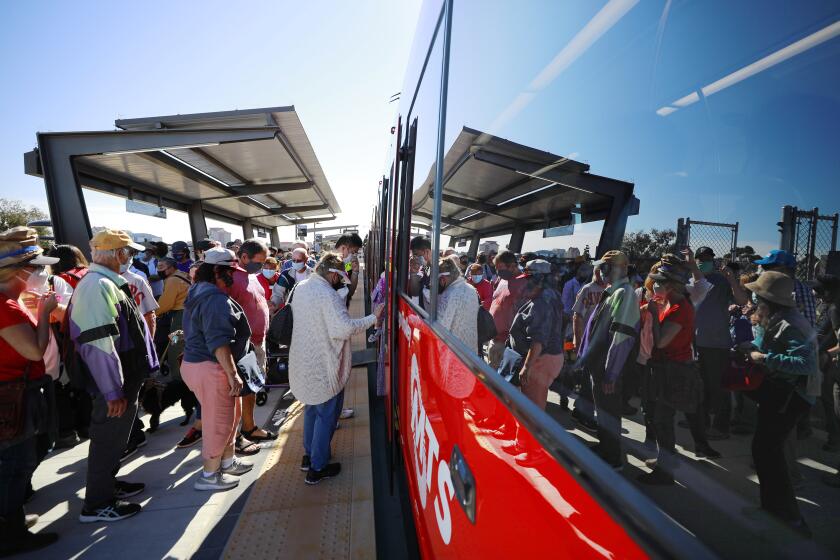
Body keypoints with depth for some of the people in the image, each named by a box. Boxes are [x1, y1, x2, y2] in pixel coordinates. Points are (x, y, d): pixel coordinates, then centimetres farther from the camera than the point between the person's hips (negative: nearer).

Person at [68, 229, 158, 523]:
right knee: (108, 438, 6)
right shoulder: (98, 286, -23)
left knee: (115, 436, 24)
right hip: (112, 382, -10)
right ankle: (97, 504, 24)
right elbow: (99, 343, -27)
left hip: (125, 378, 10)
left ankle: (108, 483, 43)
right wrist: (113, 391, -24)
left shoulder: (109, 283, 11)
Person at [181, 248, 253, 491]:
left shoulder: (200, 291, 12)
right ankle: (209, 475, 23)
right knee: (219, 420, 6)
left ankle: (228, 460, 38)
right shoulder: (216, 299, -22)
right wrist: (233, 374, -23)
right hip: (211, 369, -11)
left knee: (231, 414, 22)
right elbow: (219, 342, -27)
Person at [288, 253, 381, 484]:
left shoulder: (300, 288, 2)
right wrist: (373, 318, -23)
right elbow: (344, 328, -31)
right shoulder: (328, 295, -25)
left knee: (312, 409, 25)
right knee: (326, 415, 8)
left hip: (303, 362, 9)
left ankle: (309, 455, 40)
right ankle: (317, 468, 21)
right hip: (323, 367, -9)